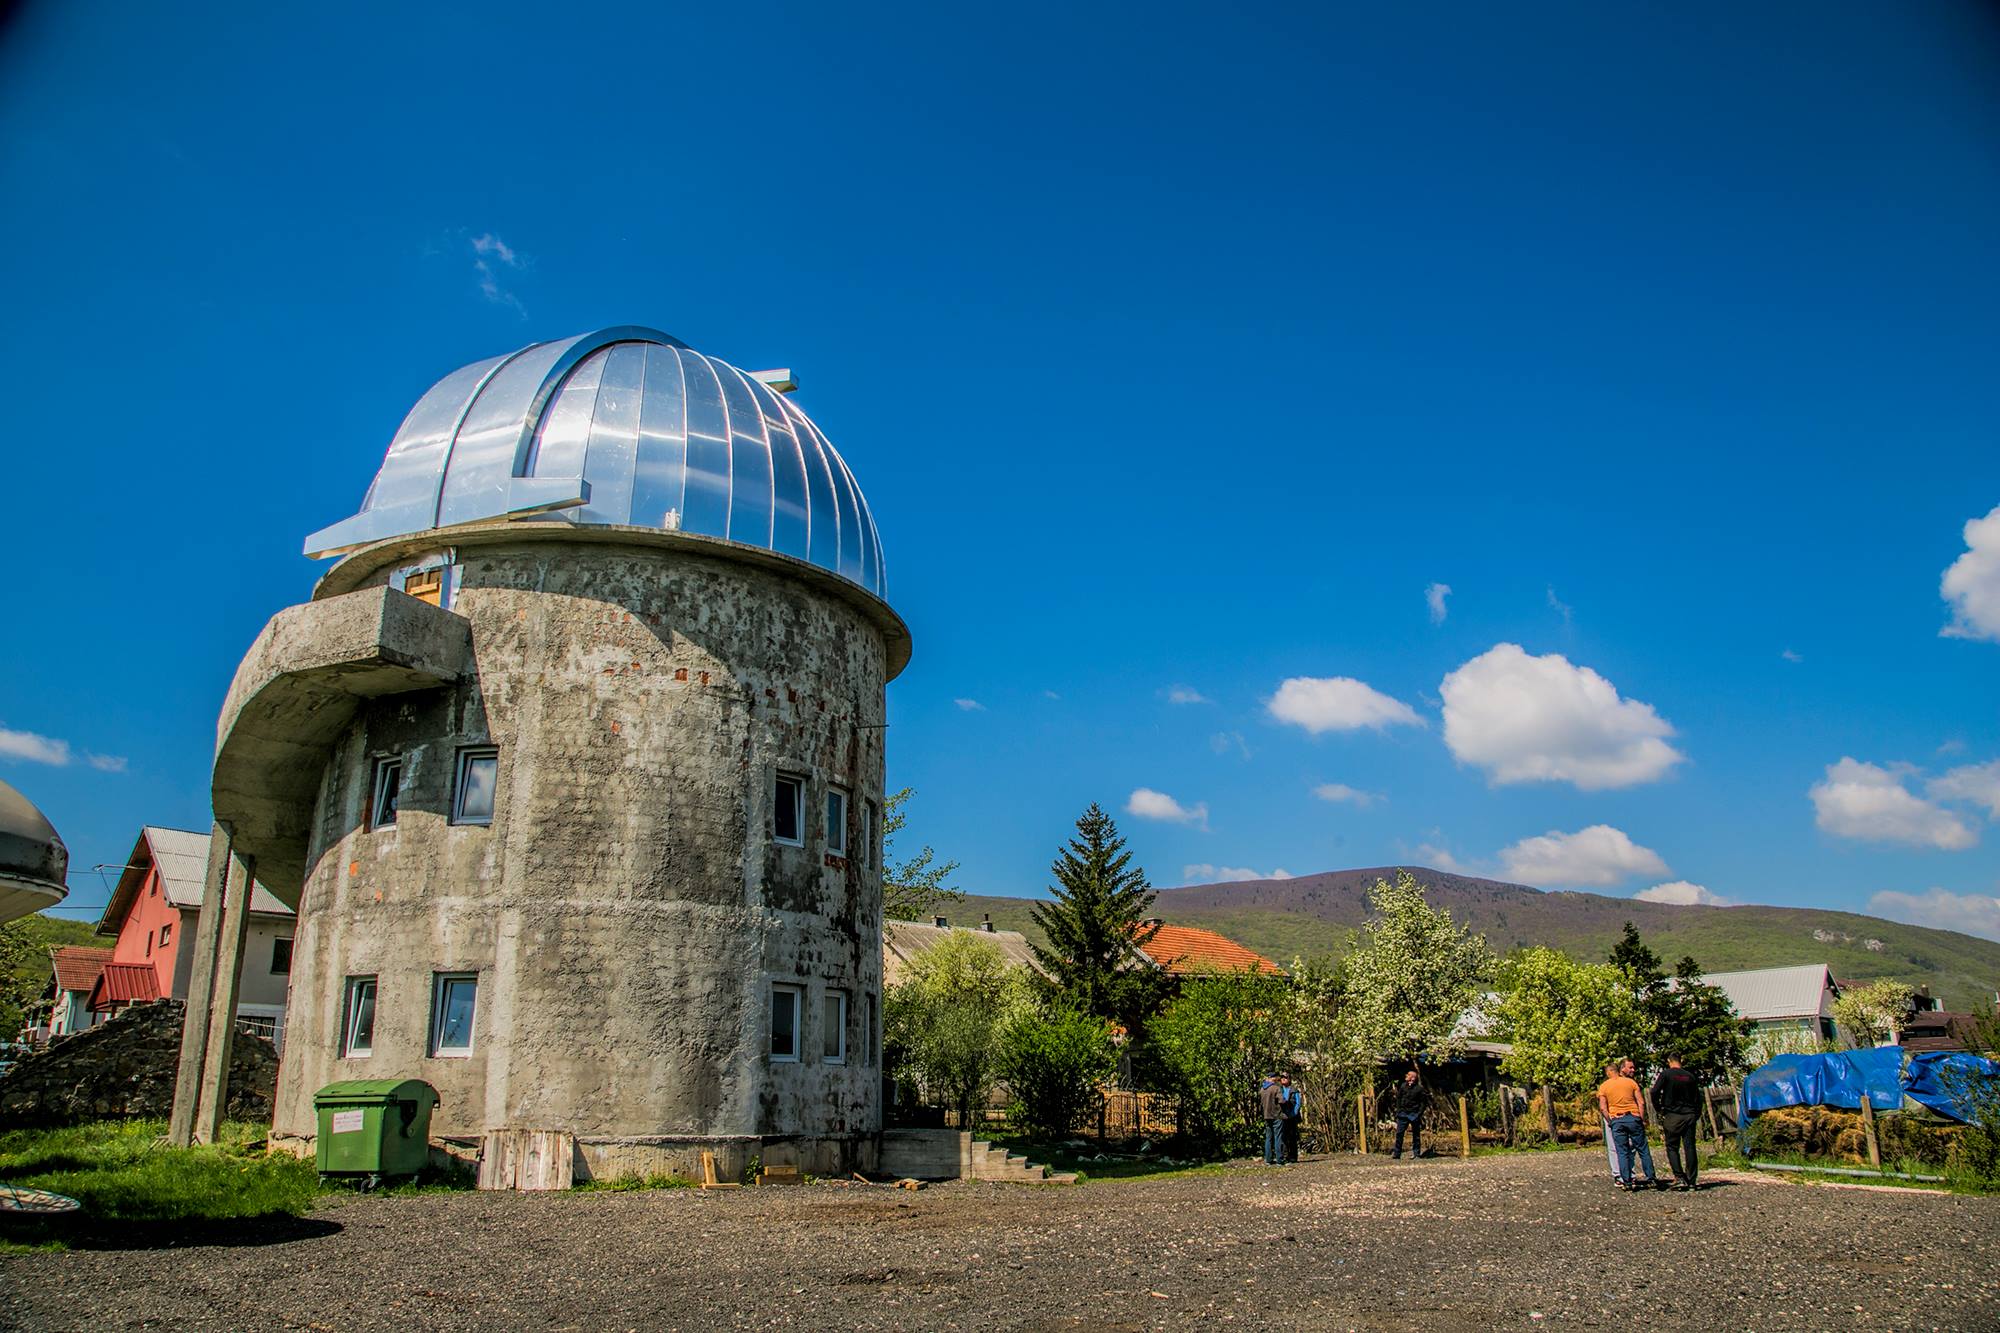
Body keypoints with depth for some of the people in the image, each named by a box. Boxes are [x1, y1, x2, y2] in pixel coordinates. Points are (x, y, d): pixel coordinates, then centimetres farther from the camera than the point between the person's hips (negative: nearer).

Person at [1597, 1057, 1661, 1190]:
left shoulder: (1603, 1086, 8)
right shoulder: (1631, 1082, 2)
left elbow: (1602, 1108, 1)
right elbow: (1641, 1102, -5)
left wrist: (1611, 1122, 7)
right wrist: (1642, 1120, -1)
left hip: (1616, 1120, 2)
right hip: (1633, 1118, -2)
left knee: (1622, 1152, 3)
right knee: (1643, 1150, 6)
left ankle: (1626, 1181, 0)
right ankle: (1651, 1179, 7)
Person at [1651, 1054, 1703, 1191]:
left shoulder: (1666, 1074, -4)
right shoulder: (1690, 1076, 7)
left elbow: (1655, 1092, -12)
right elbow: (1698, 1098, 10)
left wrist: (1659, 1109, 1)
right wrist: (1696, 1116, 17)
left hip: (1672, 1116, -3)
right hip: (1689, 1116, 3)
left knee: (1672, 1147, 3)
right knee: (1689, 1147, 4)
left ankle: (1679, 1178, -9)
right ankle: (1691, 1181, 2)